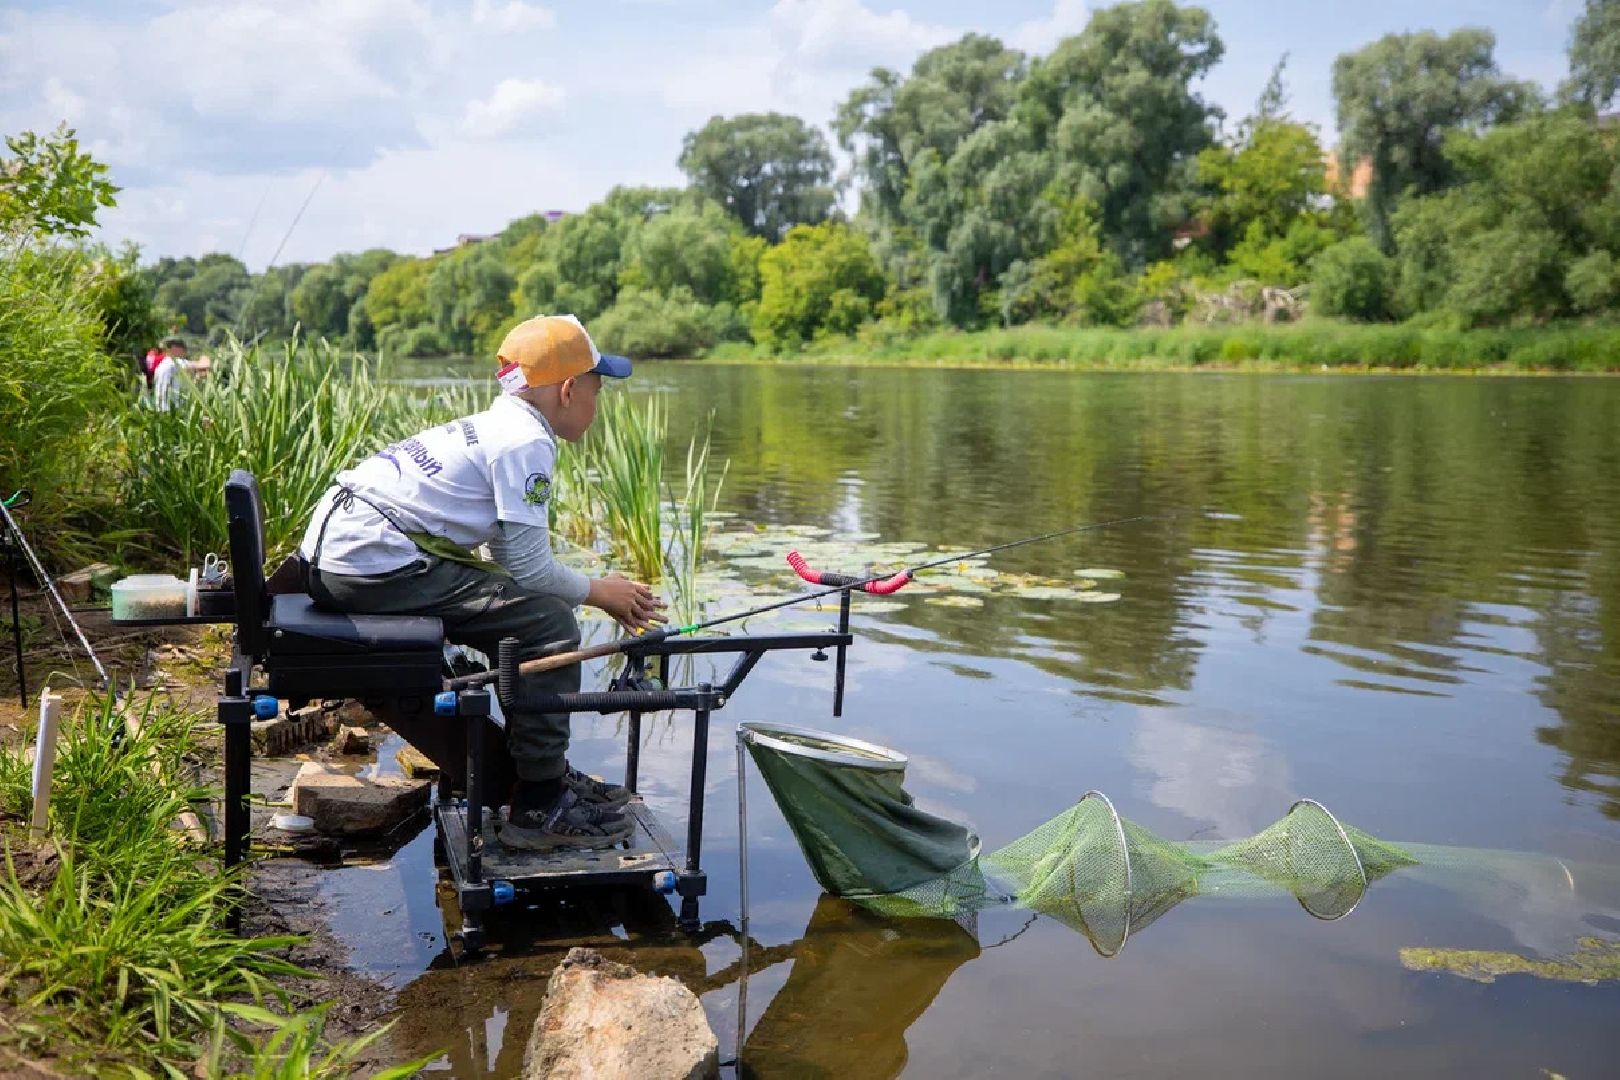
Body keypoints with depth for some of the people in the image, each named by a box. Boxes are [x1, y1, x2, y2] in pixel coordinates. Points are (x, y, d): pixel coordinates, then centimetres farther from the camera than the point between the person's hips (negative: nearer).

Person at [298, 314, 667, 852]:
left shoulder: (492, 426, 20)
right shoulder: (526, 442, -10)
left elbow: (512, 559, 19)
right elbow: (530, 567, -12)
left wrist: (604, 592, 17)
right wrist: (598, 592, 6)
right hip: (378, 563, -11)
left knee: (526, 610, 19)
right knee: (549, 623, -11)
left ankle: (543, 771, 25)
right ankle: (540, 807, -3)